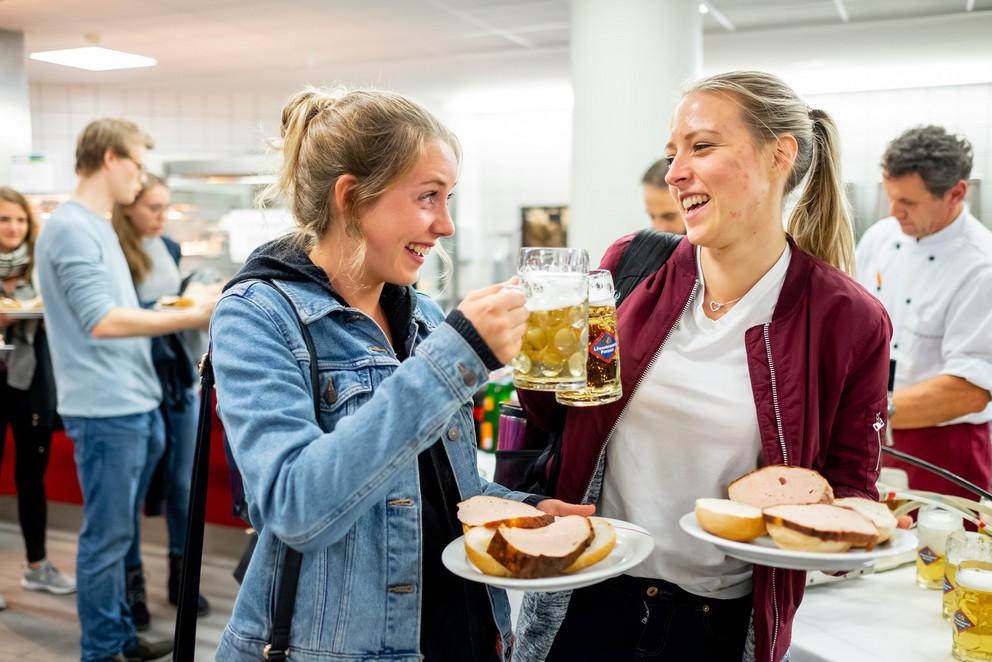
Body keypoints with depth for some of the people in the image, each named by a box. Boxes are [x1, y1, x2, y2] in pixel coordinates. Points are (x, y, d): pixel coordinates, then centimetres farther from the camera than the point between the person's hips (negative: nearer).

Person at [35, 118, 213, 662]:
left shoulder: (98, 227, 16)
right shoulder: (71, 228, -14)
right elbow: (102, 322, -23)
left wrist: (176, 314, 15)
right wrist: (190, 317, -23)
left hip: (135, 404, 10)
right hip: (105, 410, -10)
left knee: (118, 530, 17)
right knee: (107, 535, 1)